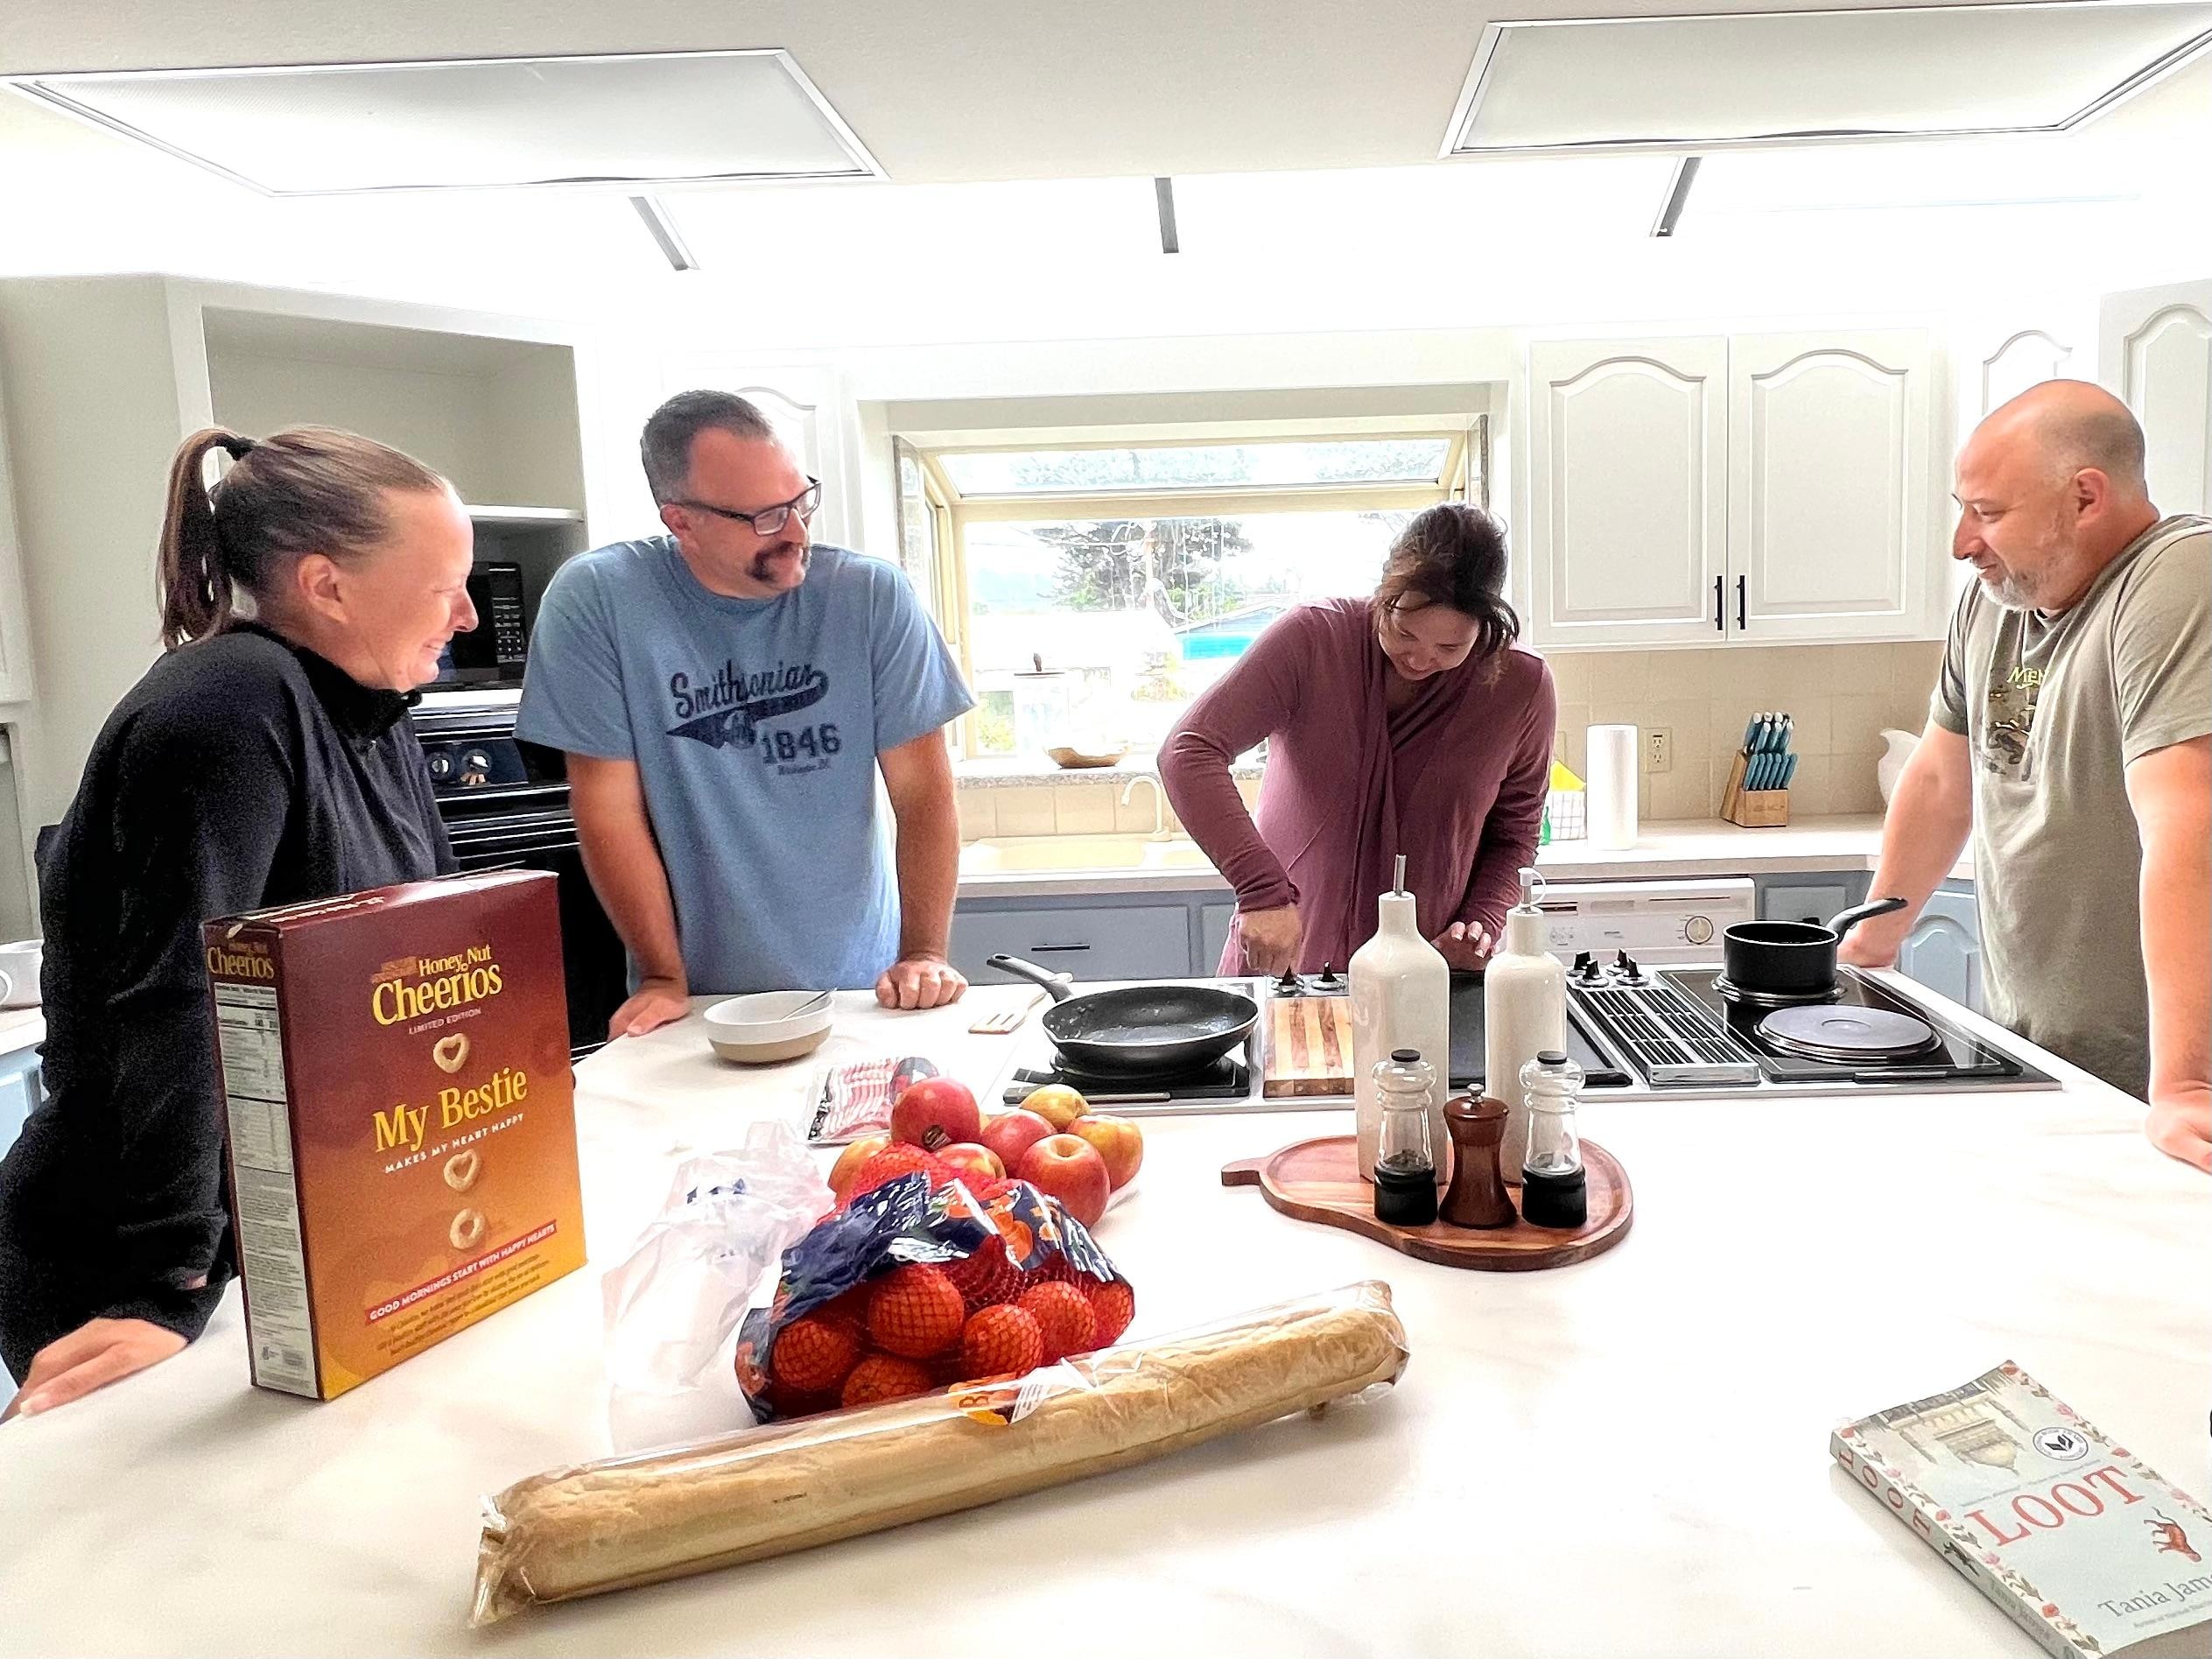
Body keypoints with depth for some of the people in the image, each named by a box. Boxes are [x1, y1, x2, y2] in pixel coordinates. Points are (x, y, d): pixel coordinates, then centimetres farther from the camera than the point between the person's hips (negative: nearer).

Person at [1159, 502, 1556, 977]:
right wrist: (1263, 889, -32)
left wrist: (1481, 926, -10)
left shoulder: (1522, 689, -6)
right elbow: (1189, 750, -21)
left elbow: (1513, 836, 8)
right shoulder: (1312, 639, -13)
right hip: (1281, 963, -1)